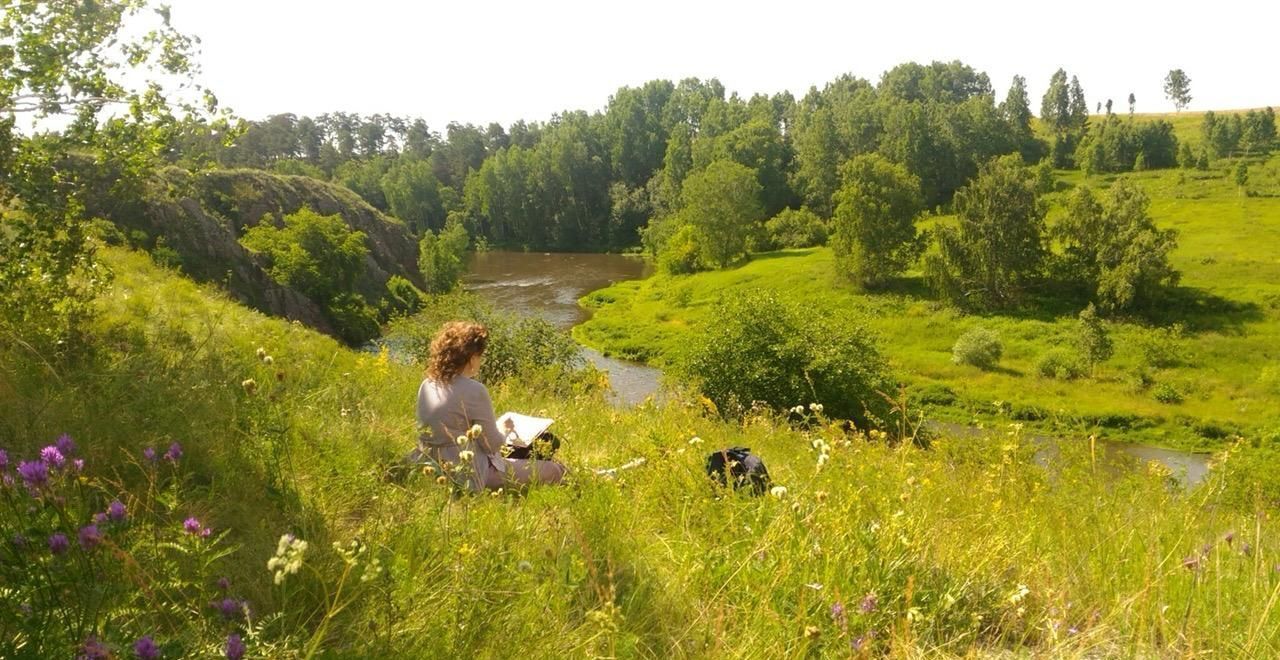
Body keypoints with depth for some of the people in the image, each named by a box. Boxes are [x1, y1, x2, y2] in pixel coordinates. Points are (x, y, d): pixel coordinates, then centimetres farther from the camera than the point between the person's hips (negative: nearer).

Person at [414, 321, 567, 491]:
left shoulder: (427, 385, 1)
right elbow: (492, 444, -13)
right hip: (470, 475, -8)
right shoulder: (474, 390, -21)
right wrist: (506, 431, 8)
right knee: (555, 470, -1)